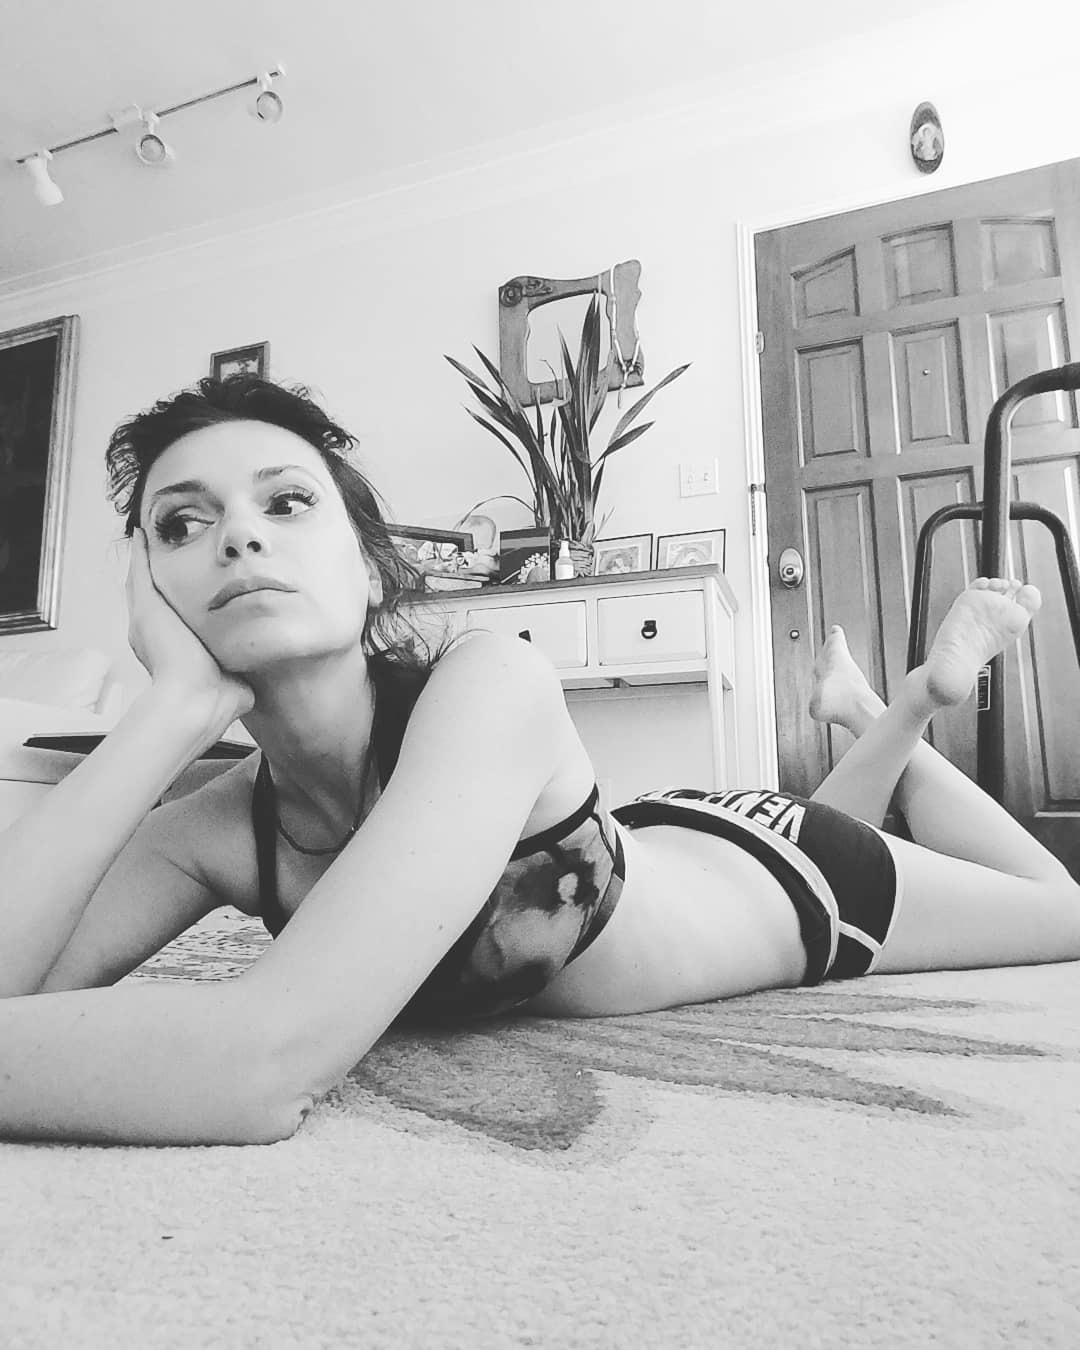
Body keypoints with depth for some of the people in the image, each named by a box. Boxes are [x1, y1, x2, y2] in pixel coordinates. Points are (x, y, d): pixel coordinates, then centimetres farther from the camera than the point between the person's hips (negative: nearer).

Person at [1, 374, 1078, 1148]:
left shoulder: (490, 685, -42)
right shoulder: (211, 833, -23)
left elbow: (265, 1065, -53)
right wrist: (179, 702, -41)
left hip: (793, 880, -4)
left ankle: (920, 698, 40)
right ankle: (867, 715, 49)